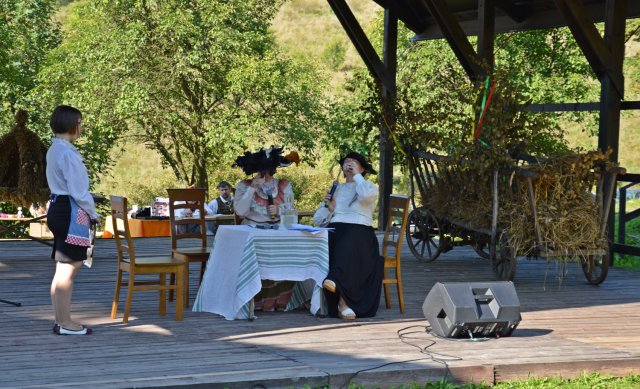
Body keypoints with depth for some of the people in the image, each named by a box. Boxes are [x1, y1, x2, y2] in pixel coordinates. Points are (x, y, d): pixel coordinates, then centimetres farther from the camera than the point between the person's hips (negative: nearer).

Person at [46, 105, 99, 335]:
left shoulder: (54, 150, 14)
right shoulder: (68, 153, -17)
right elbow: (78, 190, -18)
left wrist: (88, 211, 16)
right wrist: (93, 213, -6)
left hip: (58, 208, 10)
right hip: (71, 212, -10)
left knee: (64, 269, 13)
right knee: (68, 269, -6)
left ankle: (61, 320, 18)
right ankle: (65, 323, -2)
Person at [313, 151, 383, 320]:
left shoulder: (370, 186, 16)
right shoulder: (336, 189, 27)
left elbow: (366, 195, -13)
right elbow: (318, 219, 23)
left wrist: (357, 175, 1)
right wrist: (328, 207, 3)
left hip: (359, 232, -3)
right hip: (334, 230, 3)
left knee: (347, 244, -38)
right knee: (327, 247, -33)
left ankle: (335, 281, -61)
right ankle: (342, 302, -42)